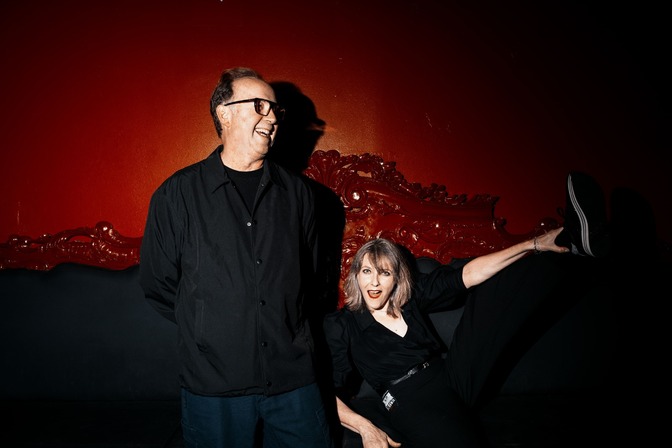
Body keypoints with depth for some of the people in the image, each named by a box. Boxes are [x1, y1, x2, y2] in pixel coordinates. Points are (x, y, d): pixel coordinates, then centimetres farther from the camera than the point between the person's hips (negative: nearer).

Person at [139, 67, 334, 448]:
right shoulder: (177, 194, -2)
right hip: (213, 384, -2)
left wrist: (286, 329, 8)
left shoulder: (296, 192, 5)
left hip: (293, 378, 2)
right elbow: (158, 285, 4)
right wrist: (210, 329, 3)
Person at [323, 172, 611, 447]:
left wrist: (534, 245, -5)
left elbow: (467, 275, 2)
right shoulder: (340, 325, 0)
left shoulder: (411, 297, 10)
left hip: (453, 379, 5)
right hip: (412, 403, -5)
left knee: (496, 285, 1)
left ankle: (577, 247, -15)